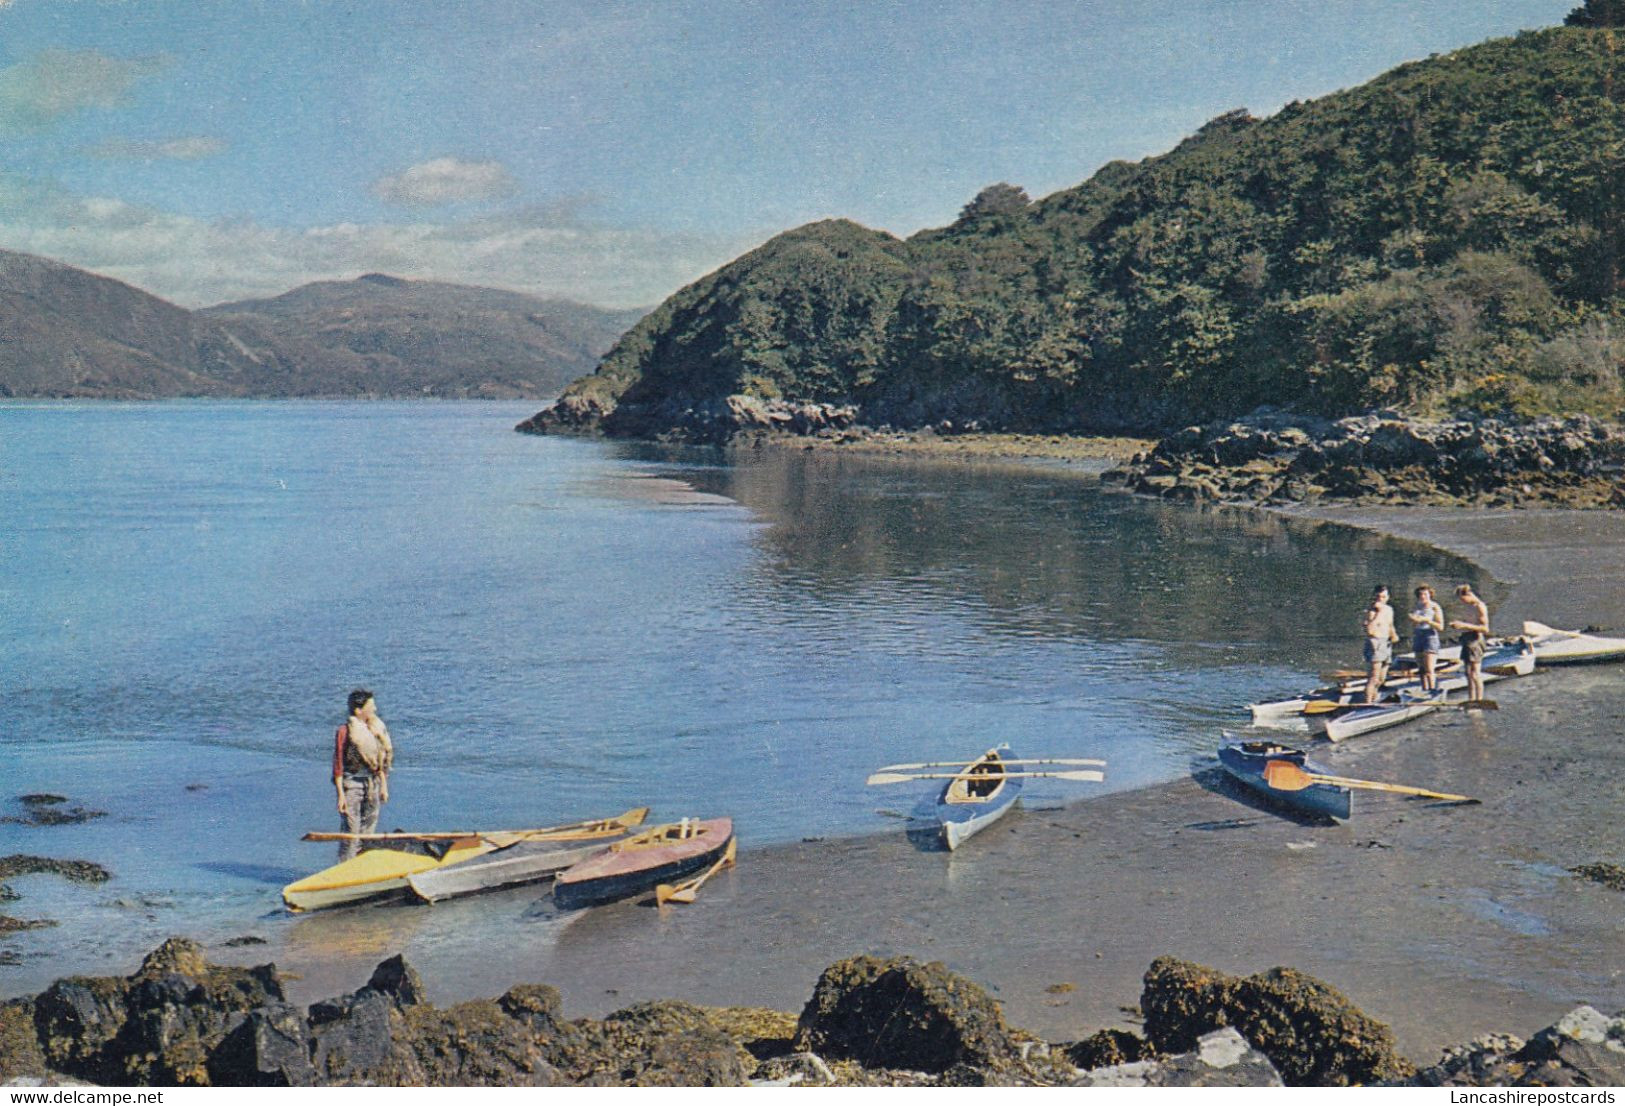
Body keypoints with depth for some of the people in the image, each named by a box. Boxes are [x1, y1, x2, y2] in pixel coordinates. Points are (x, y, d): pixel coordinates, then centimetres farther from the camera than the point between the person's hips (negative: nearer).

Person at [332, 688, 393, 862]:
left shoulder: (376, 729, 8)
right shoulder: (344, 731, -11)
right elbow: (338, 765, -11)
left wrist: (383, 786, 13)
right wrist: (341, 794, -14)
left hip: (372, 784, 6)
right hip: (352, 784, -6)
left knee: (369, 830, 11)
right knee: (350, 831, -5)